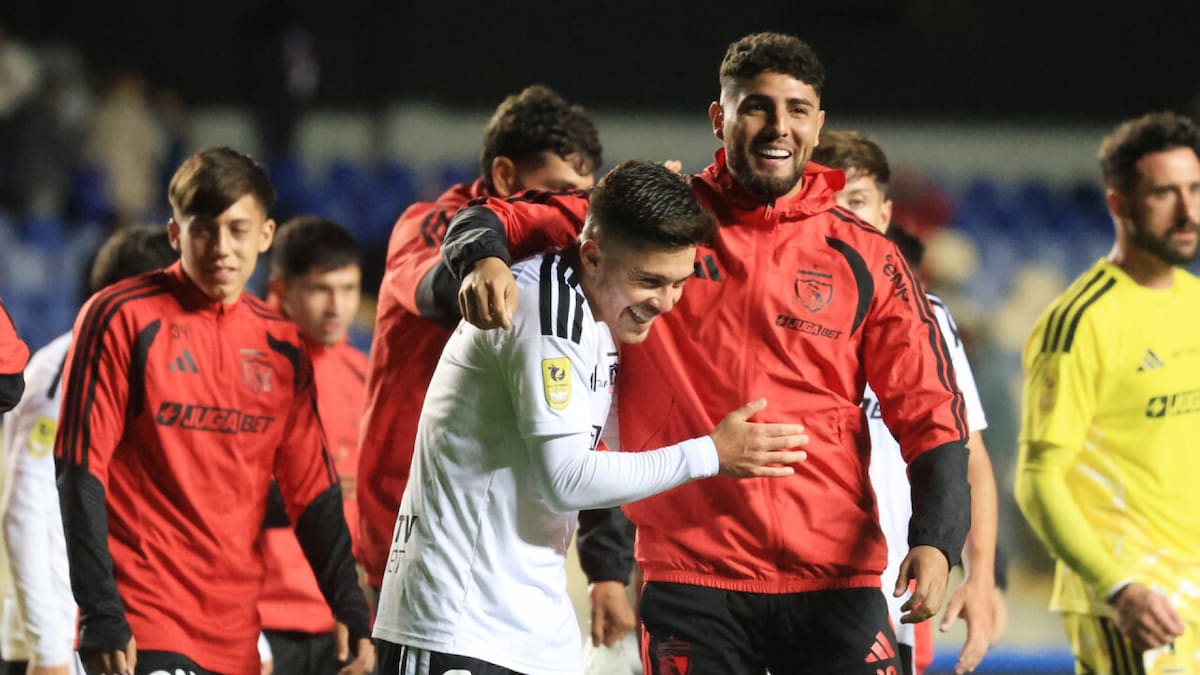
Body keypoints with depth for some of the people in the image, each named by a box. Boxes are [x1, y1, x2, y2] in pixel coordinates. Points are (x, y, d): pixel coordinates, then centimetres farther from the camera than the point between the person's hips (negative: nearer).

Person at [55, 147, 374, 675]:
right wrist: (101, 617, -14)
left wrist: (356, 622, 3)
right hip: (142, 629, -5)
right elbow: (79, 470, -7)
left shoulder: (282, 347, 11)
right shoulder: (122, 319, -4)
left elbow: (312, 493, 13)